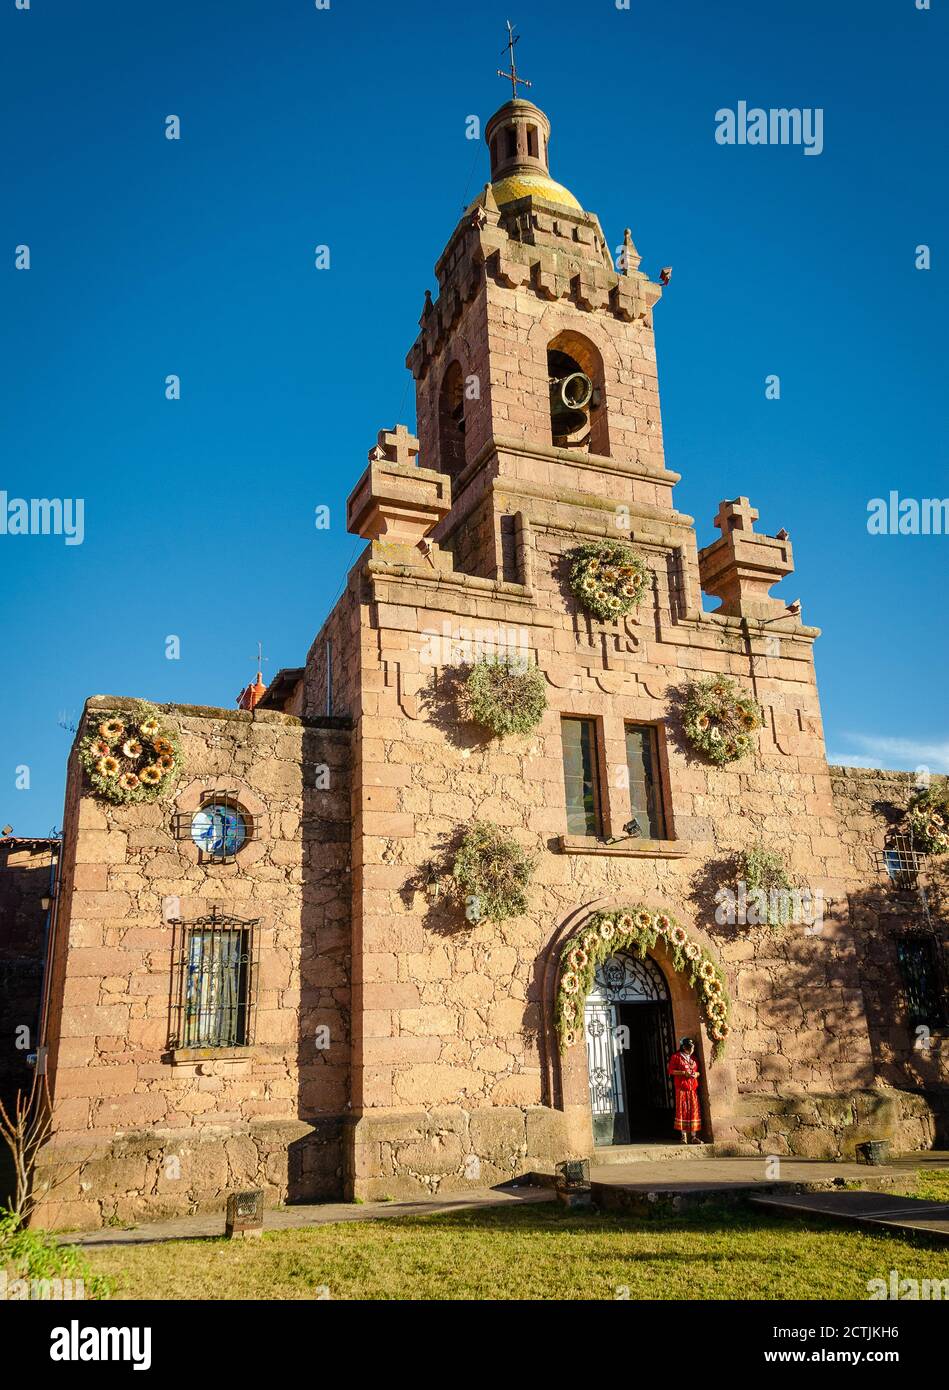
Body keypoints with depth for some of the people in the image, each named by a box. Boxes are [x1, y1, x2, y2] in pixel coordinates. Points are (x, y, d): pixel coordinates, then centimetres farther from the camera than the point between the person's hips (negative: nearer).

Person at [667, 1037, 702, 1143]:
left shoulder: (693, 1058, 18)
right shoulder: (676, 1057, 1)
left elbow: (698, 1070, 25)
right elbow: (671, 1071, -4)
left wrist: (696, 1074, 2)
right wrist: (684, 1073, -14)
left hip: (693, 1088, 5)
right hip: (681, 1088, -5)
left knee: (694, 1110, 1)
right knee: (682, 1110, -5)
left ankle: (694, 1136, 6)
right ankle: (684, 1135, 1)